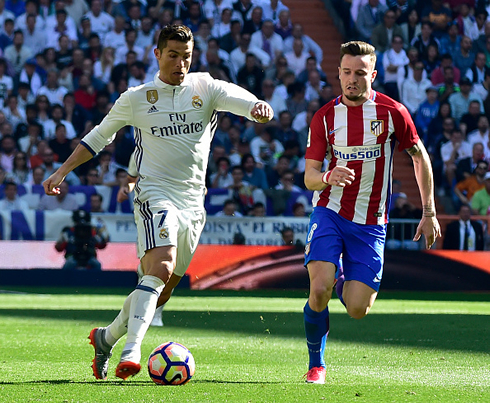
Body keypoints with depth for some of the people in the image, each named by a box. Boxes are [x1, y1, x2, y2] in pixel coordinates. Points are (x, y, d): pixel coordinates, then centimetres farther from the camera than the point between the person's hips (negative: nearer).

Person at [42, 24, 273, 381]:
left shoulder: (206, 88, 5)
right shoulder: (135, 99, 5)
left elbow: (239, 100, -12)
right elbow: (100, 136, 17)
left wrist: (260, 108, -36)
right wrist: (63, 171, 11)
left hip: (193, 202, 3)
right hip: (156, 194, -3)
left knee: (163, 289, 7)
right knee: (160, 270, -27)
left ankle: (107, 337, 27)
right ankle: (132, 349, -34)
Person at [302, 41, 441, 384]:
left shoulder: (392, 112, -5)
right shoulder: (325, 117, -1)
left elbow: (420, 157, 7)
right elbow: (309, 177, -3)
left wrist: (429, 213, 6)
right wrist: (327, 178, -28)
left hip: (370, 223, 0)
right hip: (329, 213, 0)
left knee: (357, 310, -7)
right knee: (319, 291, -19)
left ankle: (345, 282, 30)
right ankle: (316, 365, 3)